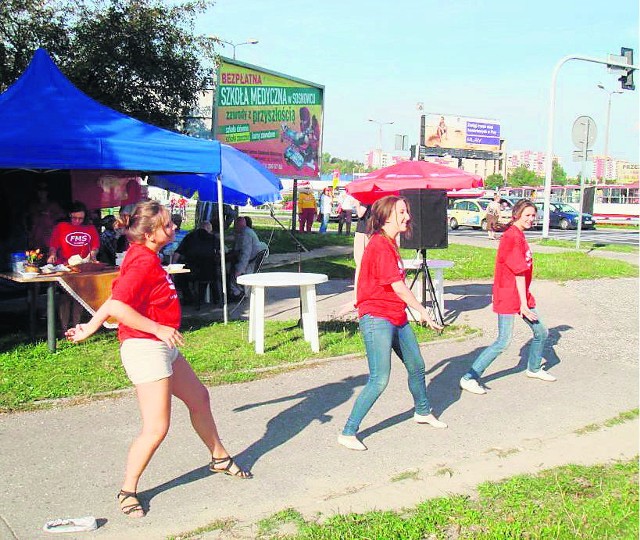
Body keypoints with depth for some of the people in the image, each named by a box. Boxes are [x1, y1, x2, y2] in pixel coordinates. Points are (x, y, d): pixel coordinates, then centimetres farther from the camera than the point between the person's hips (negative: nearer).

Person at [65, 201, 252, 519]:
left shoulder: (143, 255, 10)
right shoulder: (144, 261, -20)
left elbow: (116, 298, 13)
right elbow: (117, 306, -30)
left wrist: (90, 327, 15)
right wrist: (159, 329, -24)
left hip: (163, 347, 11)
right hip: (144, 348, -11)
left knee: (198, 397, 21)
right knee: (156, 429, -8)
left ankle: (220, 459, 39)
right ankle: (127, 491, 11)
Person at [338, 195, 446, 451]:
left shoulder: (390, 243, 13)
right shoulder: (379, 245, -18)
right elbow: (398, 287, -19)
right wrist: (423, 312, -12)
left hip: (396, 317, 10)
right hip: (377, 318, -10)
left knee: (417, 366, 21)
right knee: (379, 380, -12)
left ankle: (423, 411, 45)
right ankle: (348, 433, -3)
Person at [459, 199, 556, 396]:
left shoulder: (519, 235, 12)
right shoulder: (512, 237, -18)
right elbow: (519, 273, -20)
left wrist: (526, 301, 17)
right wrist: (523, 303, -19)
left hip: (522, 295, 10)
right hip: (508, 296, -10)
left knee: (541, 332, 17)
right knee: (503, 342, -9)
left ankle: (534, 368, 40)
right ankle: (469, 378, -3)